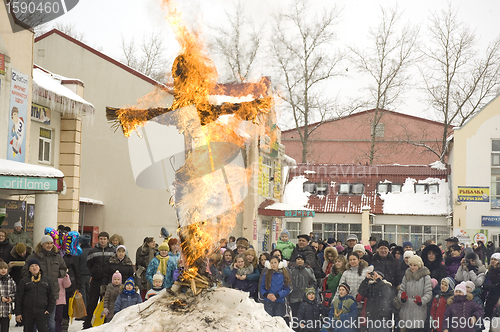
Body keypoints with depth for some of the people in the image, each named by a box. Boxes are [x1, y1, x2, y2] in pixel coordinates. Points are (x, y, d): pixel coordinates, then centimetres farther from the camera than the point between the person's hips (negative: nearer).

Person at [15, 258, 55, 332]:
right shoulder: (24, 281, 4)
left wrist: (49, 309, 2)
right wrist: (18, 313, 0)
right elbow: (18, 298, 4)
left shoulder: (47, 280, 7)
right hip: (27, 313, 1)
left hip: (42, 312, -1)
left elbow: (51, 297, 12)